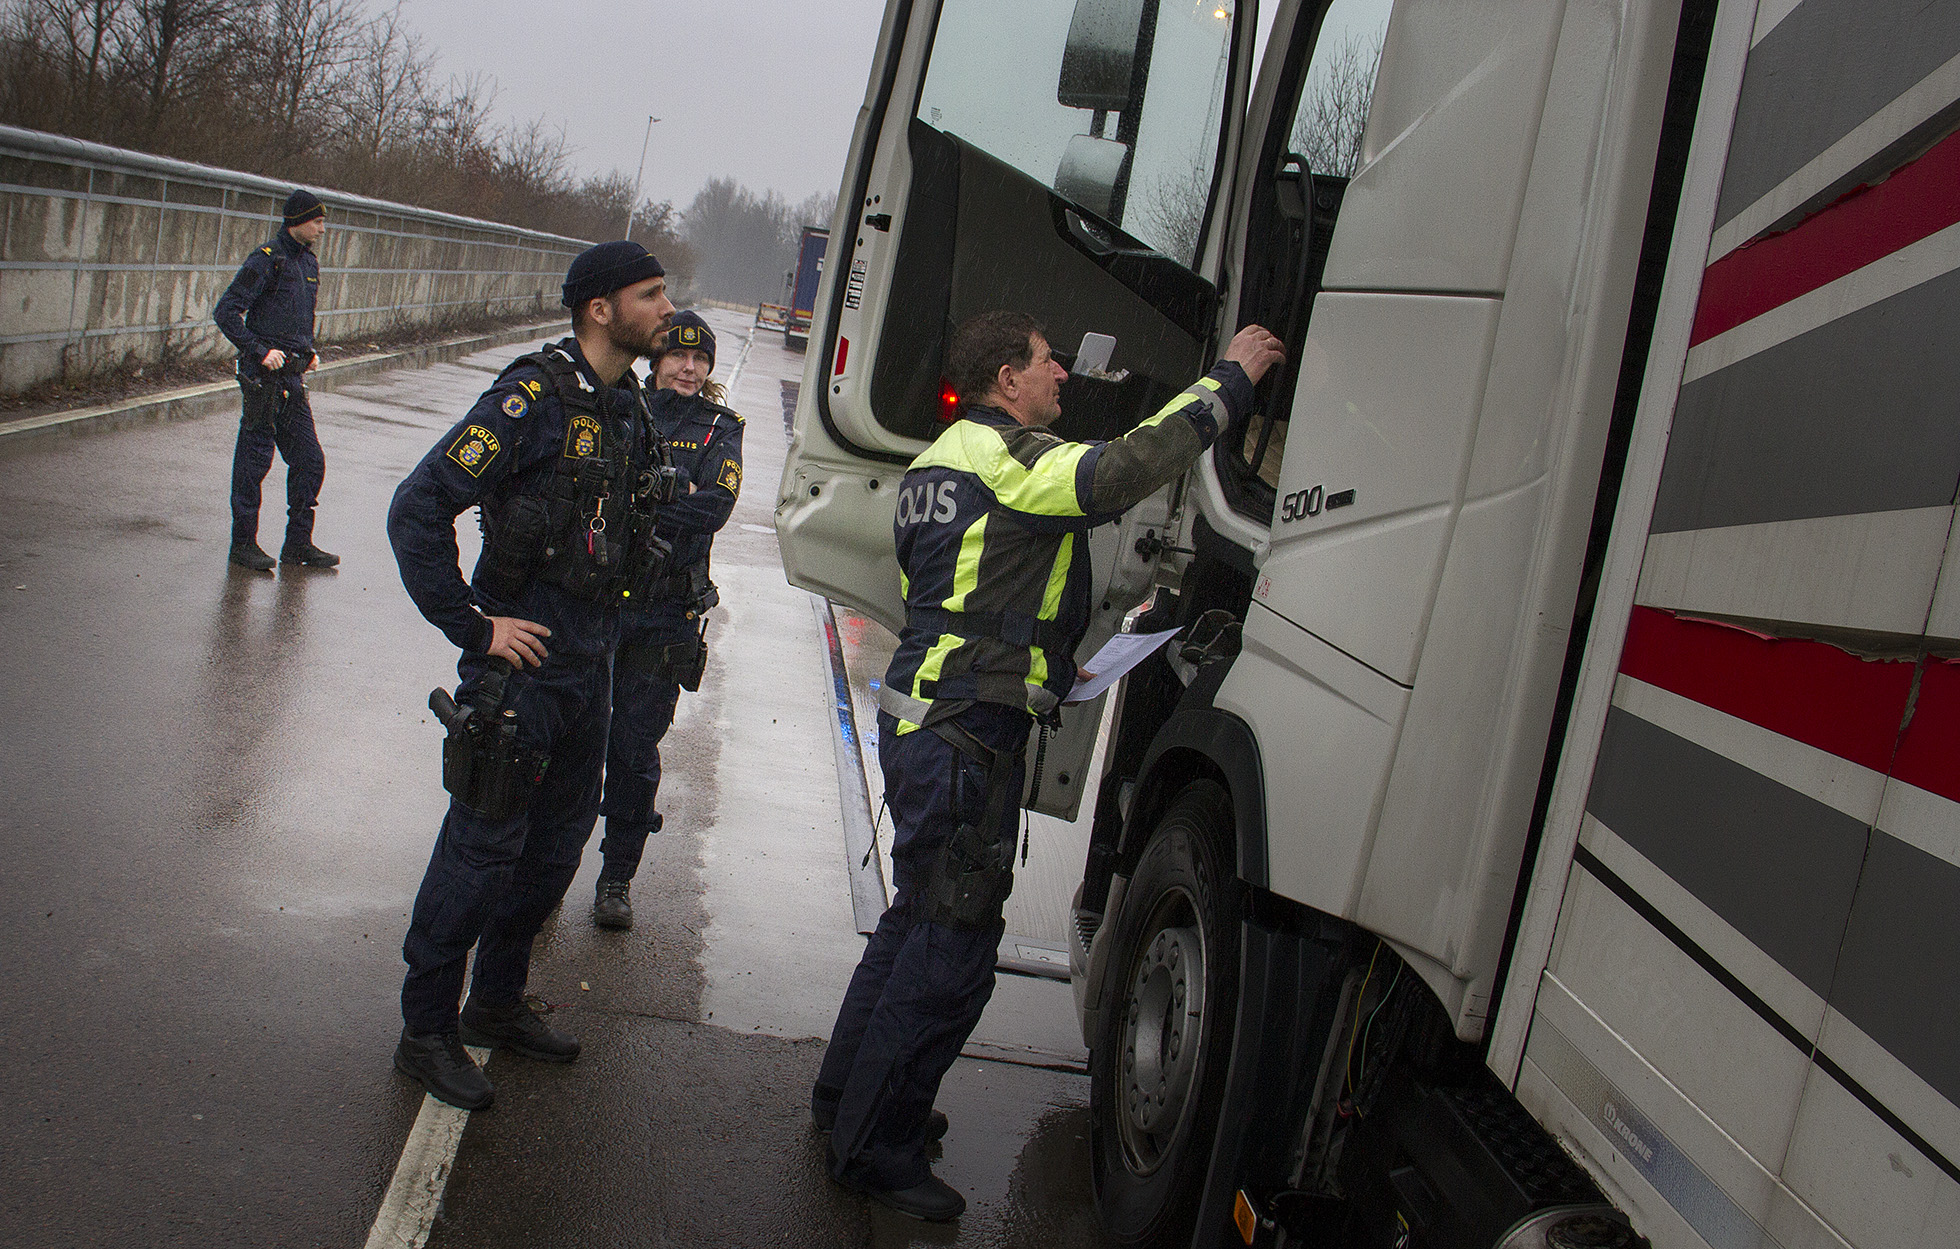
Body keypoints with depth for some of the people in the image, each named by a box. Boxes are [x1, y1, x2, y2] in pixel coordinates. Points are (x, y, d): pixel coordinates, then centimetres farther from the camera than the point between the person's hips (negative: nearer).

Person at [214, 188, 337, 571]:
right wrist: (260, 350, -20)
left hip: (293, 377, 8)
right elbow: (225, 312, -15)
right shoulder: (267, 260, -12)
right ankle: (243, 543, 11)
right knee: (254, 460, 0)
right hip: (264, 377, -8)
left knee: (309, 460, 8)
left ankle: (298, 543, 17)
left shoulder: (309, 261, 14)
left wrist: (308, 352, 13)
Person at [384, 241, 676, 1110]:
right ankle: (426, 1030, 15)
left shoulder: (626, 408, 8)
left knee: (557, 842, 16)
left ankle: (496, 1002, 33)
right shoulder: (535, 398, -17)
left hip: (589, 663, 8)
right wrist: (472, 625, -18)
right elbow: (418, 509, -21)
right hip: (523, 657, -8)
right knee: (484, 845, 0)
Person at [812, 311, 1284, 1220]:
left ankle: (849, 1095, 35)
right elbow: (1124, 470, -27)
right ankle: (874, 1148, 7)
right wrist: (1229, 379, -17)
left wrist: (1048, 667, 20)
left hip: (920, 719, 11)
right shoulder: (1010, 458, -12)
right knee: (952, 950, -3)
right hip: (967, 736, -11)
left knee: (920, 918, 22)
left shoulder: (942, 461, 20)